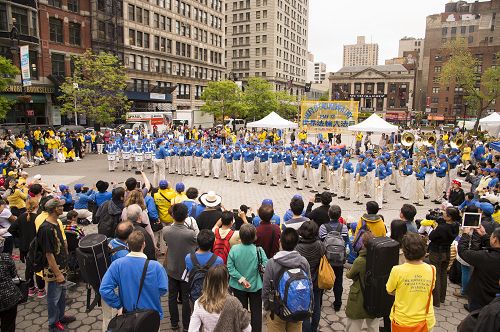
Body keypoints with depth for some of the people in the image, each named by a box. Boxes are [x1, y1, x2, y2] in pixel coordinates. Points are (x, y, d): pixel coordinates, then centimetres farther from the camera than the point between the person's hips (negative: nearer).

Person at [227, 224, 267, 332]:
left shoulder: (234, 249, -18)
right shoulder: (259, 250, -22)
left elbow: (230, 268, -15)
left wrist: (241, 279, -11)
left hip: (238, 286, 2)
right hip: (255, 286, -1)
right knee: (256, 312, 17)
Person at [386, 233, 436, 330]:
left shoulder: (397, 270, -22)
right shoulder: (431, 270, -14)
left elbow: (390, 291, -5)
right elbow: (431, 289, 3)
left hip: (402, 321, -2)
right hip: (425, 321, 2)